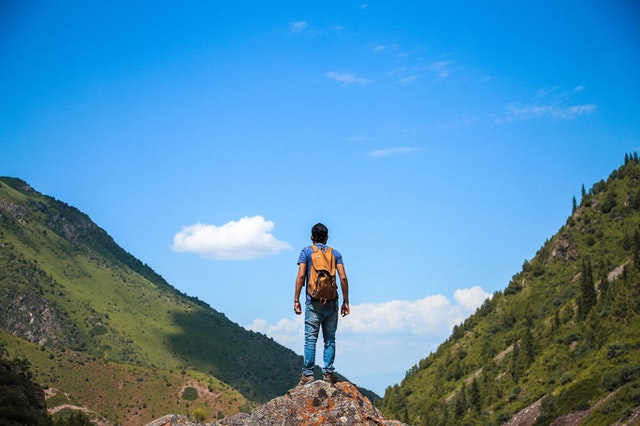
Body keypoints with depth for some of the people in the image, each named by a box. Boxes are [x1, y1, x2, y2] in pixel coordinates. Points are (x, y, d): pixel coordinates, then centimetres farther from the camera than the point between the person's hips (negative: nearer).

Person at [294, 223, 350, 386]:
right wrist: (345, 302, 7)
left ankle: (307, 374, -7)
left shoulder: (306, 251, 5)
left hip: (313, 302, -2)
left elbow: (301, 276, -5)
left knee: (310, 338, -3)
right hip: (332, 302, 2)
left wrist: (296, 299, -1)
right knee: (330, 338, 7)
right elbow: (343, 278, 3)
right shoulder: (335, 253, 11)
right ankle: (328, 372, 2)